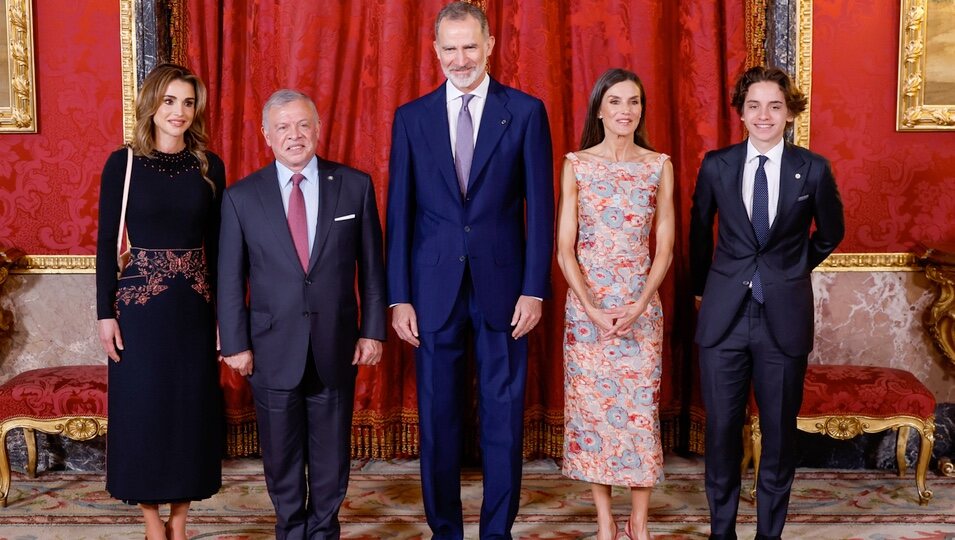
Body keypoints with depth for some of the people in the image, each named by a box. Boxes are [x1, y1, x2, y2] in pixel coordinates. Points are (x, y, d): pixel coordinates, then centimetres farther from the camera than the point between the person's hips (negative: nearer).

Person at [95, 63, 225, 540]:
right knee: (143, 408, 4)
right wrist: (105, 312, -7)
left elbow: (216, 244, 6)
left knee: (192, 407, 8)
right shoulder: (123, 163, -3)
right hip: (140, 303, -2)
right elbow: (106, 243, -3)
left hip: (195, 304, 3)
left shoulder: (210, 166, 4)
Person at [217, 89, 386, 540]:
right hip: (273, 349, 0)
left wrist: (373, 330, -1)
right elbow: (230, 279, 1)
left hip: (336, 347, 0)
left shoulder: (355, 186, -1)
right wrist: (235, 344, -2)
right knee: (282, 454, 13)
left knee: (331, 454, 12)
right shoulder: (241, 197, -1)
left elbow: (371, 266, 2)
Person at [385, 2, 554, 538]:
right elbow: (400, 212, 5)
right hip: (434, 288, 1)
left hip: (502, 285, -1)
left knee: (504, 416, 6)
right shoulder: (411, 117, 6)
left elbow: (540, 208, 0)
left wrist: (534, 289, -6)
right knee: (437, 417, 8)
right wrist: (398, 297, 0)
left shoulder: (526, 111, 2)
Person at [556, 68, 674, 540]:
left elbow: (664, 249, 2)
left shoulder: (659, 166, 3)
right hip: (585, 304, 0)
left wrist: (637, 307, -10)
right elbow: (564, 250, -2)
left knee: (641, 408, 1)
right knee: (590, 405, 4)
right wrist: (594, 310, -12)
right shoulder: (576, 164, 0)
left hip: (641, 305, 1)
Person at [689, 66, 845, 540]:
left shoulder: (813, 170, -2)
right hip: (724, 316, 1)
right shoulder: (716, 166, 0)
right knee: (721, 430, 6)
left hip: (784, 318, 0)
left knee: (780, 432, 8)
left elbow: (830, 233, 14)